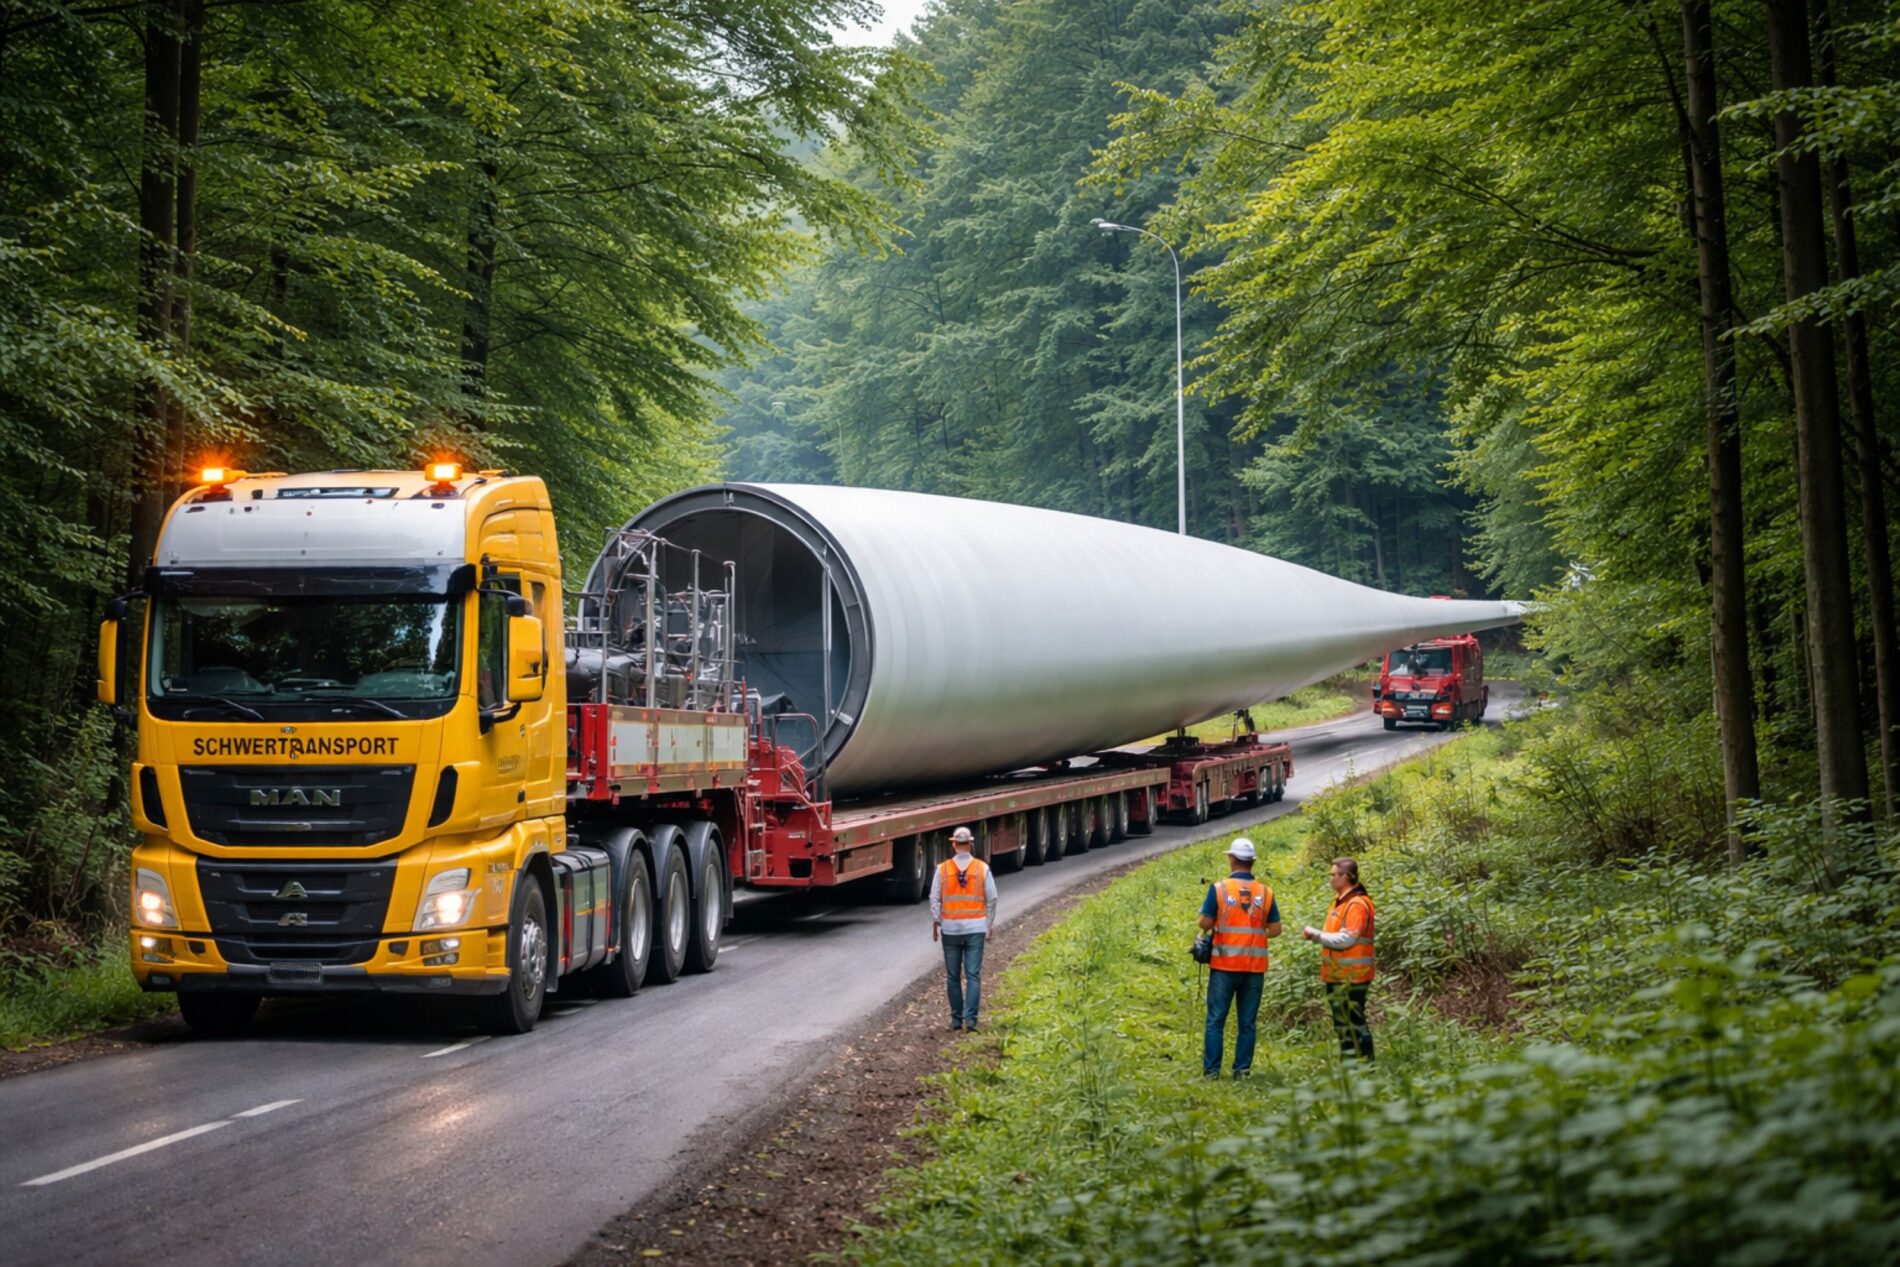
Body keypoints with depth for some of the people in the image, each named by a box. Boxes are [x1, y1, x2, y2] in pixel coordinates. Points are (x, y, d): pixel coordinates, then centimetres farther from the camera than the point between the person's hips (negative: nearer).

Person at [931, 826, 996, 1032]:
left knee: (953, 976, 9)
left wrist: (935, 923, 11)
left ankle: (956, 1018, 13)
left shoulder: (943, 869, -3)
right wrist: (989, 925, 12)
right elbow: (991, 899, 2)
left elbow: (935, 899, 0)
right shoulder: (982, 868, -2)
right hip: (975, 927, 0)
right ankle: (970, 1018, -12)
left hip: (950, 928, 0)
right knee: (973, 975, -1)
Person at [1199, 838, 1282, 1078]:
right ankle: (1242, 1069, 8)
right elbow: (1275, 929, 3)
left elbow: (1205, 924, -7)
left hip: (1225, 963, -2)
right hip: (1255, 965, 2)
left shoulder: (1219, 889, -7)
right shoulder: (1266, 892, 1)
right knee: (1247, 1021, 9)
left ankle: (1211, 1070, 3)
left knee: (1216, 1019, 4)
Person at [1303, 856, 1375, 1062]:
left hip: (1351, 977, -10)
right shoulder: (1340, 901, 15)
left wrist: (1317, 935, -13)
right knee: (1342, 1024, 15)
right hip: (1337, 976, 10)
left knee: (1353, 1024, -8)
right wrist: (1316, 935, 3)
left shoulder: (1357, 904, -16)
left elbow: (1346, 939, -22)